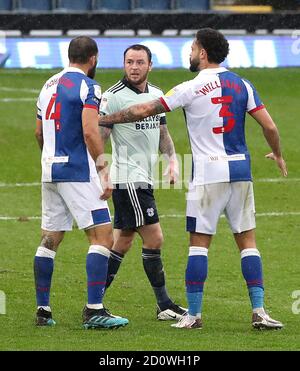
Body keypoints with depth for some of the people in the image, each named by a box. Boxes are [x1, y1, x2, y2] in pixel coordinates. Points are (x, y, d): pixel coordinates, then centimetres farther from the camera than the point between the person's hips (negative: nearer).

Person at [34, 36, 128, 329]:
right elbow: (90, 132, -18)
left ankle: (42, 310, 14)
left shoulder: (49, 85, 14)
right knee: (102, 236, -7)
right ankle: (94, 311, -15)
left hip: (50, 171, 8)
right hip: (78, 172, -8)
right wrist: (104, 171, -16)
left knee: (49, 240, 13)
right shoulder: (87, 87, -9)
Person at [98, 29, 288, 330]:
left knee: (199, 243, 2)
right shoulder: (242, 85, 5)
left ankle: (193, 314, 2)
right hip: (240, 171, 4)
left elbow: (144, 110, -4)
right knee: (247, 240, 7)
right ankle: (259, 311, -1)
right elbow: (269, 126, 3)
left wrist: (101, 120, 6)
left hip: (208, 175, -4)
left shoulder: (191, 89, -7)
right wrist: (278, 155, 23)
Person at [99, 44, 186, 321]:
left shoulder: (157, 95, 13)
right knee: (154, 237, -9)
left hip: (144, 179, 8)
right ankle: (164, 305, -3)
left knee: (122, 242, 9)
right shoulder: (114, 97, -11)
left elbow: (162, 133, 23)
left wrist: (173, 160, 8)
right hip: (128, 180, -8)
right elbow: (99, 137, -12)